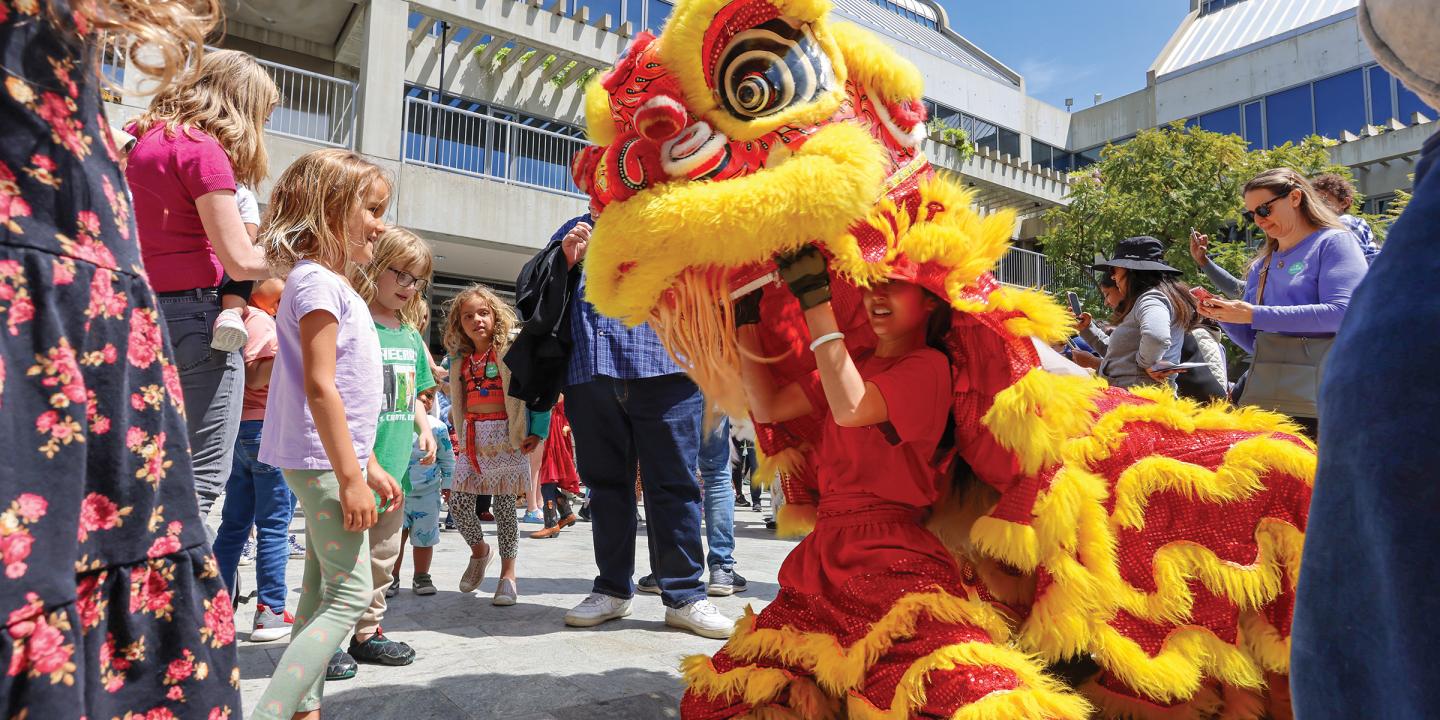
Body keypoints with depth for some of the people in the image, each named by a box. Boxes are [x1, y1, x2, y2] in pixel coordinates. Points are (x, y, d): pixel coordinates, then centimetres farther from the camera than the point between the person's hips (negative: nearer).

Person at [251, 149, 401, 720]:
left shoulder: (334, 283, 16)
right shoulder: (316, 280, -14)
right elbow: (318, 387, -21)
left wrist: (368, 465, 19)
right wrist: (349, 477, -21)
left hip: (336, 459, 10)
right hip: (323, 462, -10)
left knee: (322, 591, 15)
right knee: (350, 594, -8)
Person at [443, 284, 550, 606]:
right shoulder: (459, 361, 12)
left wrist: (538, 432, -11)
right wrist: (456, 423, 12)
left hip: (505, 437, -5)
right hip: (472, 438, 5)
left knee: (504, 505, 0)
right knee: (459, 502, 2)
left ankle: (508, 573, 12)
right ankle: (479, 550, 30)